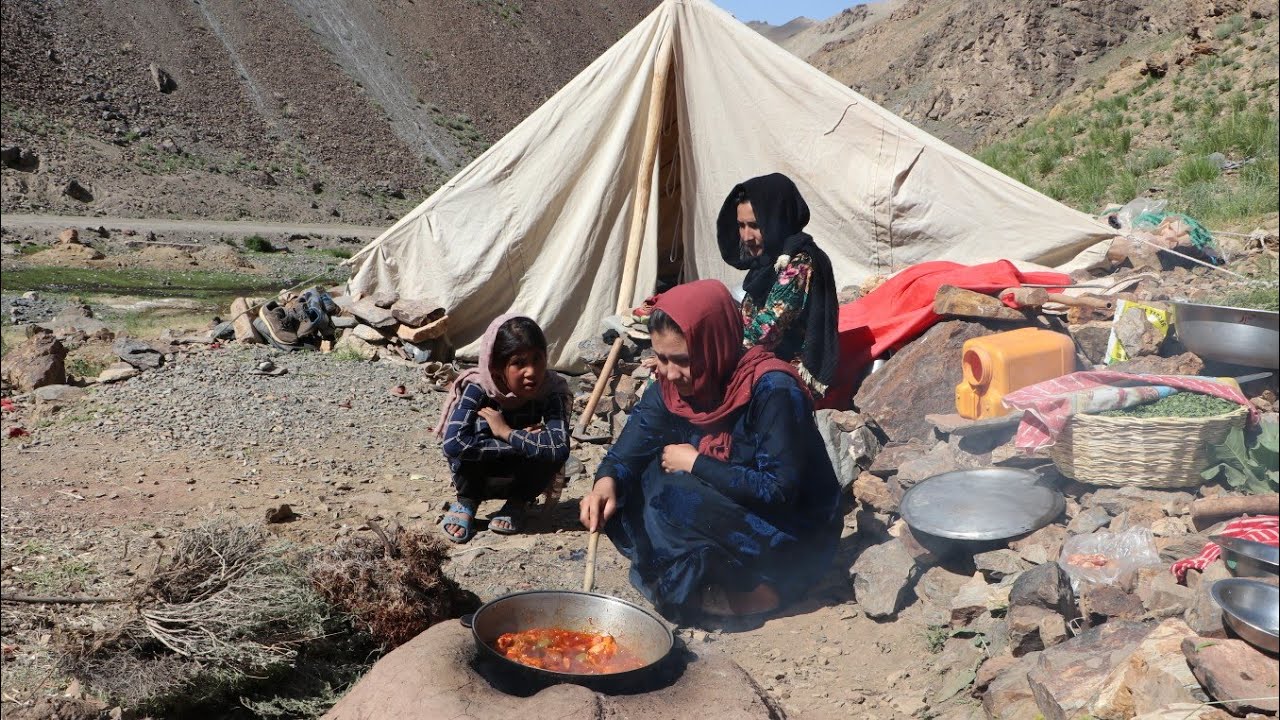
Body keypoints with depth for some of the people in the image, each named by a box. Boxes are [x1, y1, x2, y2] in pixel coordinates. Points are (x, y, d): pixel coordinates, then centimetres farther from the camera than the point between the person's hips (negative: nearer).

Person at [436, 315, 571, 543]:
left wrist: (506, 432, -35)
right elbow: (453, 443, -41)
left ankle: (518, 503, -1)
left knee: (550, 449, -30)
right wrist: (523, 442, -36)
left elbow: (560, 448, -39)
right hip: (476, 475, -1)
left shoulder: (551, 390, -23)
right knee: (479, 429, -32)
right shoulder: (478, 387, -26)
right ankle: (466, 502, -6)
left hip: (519, 478, 1)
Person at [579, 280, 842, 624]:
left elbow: (779, 490, -28)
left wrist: (696, 463, -21)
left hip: (795, 545, -7)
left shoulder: (773, 390, -24)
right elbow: (628, 453, -9)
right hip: (726, 518, 7)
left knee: (672, 496, -28)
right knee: (623, 493, -11)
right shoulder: (670, 389, -5)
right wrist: (607, 481, -32)